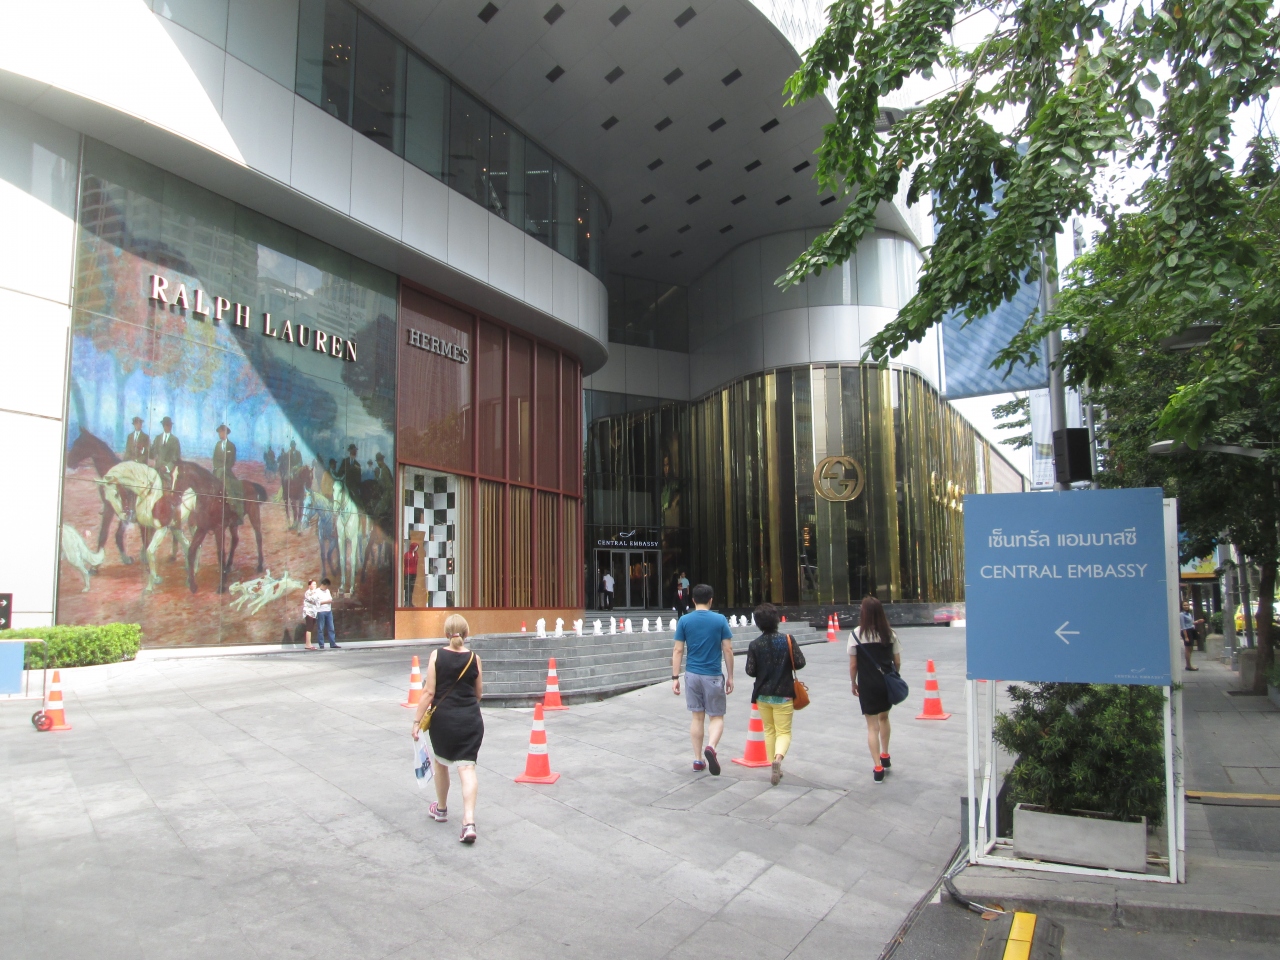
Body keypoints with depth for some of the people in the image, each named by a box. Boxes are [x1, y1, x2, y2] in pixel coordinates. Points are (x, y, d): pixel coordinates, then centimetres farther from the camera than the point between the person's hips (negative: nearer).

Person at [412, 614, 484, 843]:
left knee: (441, 763, 21)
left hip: (443, 718, -1)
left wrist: (417, 721, -3)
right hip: (471, 720, 1)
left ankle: (441, 809, 39)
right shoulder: (474, 658, -2)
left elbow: (429, 692, -10)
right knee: (467, 767, 0)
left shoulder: (437, 656, -8)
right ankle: (469, 822, -12)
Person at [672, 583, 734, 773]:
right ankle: (711, 747, -19)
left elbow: (678, 651, -2)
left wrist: (675, 677, 2)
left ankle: (698, 759, 16)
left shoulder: (684, 620, 0)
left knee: (697, 716, 13)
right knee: (717, 717, 8)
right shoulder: (720, 620, -4)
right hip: (713, 676, -2)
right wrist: (730, 677, 5)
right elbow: (728, 650, -3)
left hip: (692, 675, 2)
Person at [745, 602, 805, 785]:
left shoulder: (755, 644, -8)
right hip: (783, 694, -2)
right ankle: (779, 756, -25)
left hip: (762, 694, 2)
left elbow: (750, 671, -8)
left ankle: (774, 767, 17)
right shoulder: (787, 640, -10)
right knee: (784, 731, 3)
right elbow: (800, 663, -10)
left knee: (769, 730, 17)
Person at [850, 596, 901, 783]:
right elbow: (897, 662, 2)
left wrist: (853, 683, 7)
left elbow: (853, 665, -7)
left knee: (872, 726, 4)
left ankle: (878, 767, -1)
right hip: (887, 683, 4)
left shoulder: (856, 634, -11)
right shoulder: (890, 633, -2)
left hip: (867, 685, -3)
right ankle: (885, 756, 38)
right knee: (884, 718, 26)